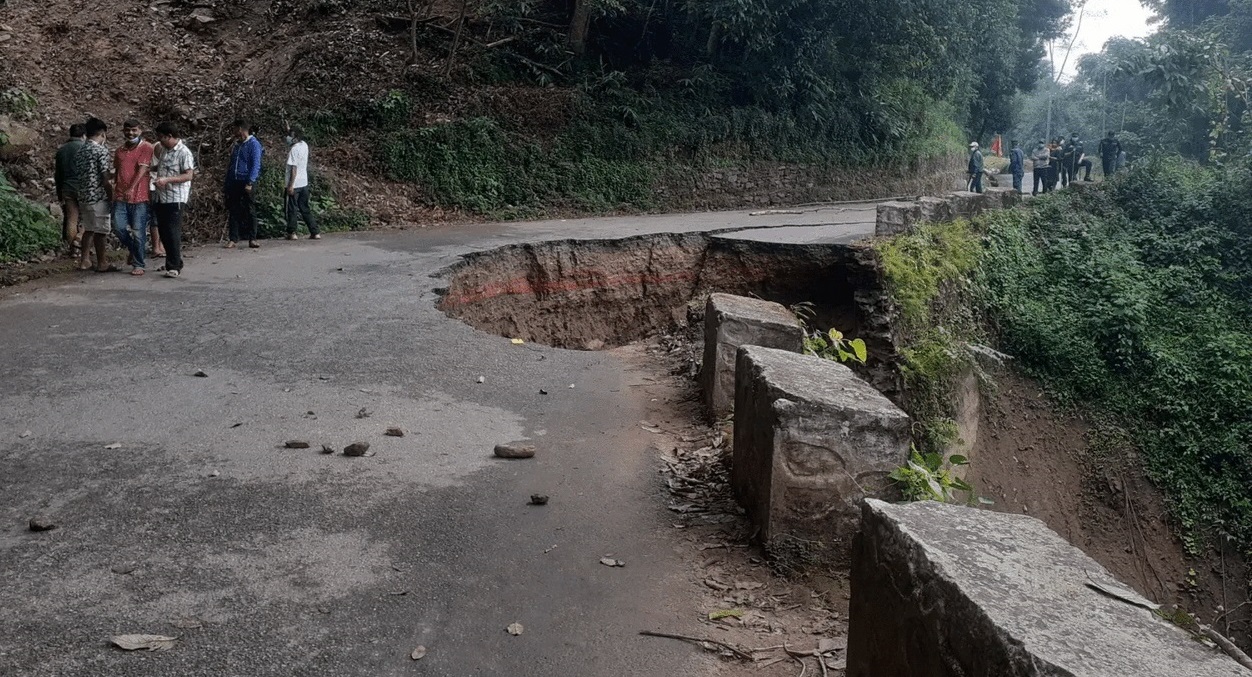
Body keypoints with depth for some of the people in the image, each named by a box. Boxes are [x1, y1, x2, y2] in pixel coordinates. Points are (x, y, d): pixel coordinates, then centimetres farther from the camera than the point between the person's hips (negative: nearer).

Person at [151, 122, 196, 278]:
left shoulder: (184, 152, -11)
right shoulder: (164, 150, 14)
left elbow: (189, 175, -17)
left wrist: (167, 180, -23)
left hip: (176, 199, -8)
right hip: (161, 198, 8)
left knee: (173, 233, -7)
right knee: (163, 231, 11)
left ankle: (174, 267, -1)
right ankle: (174, 262, 21)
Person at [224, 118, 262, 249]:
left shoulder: (253, 144, -5)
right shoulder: (236, 145, 16)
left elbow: (255, 165, -12)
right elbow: (231, 165, 20)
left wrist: (250, 183, -21)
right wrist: (227, 184, 15)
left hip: (247, 183, -6)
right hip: (234, 182, 7)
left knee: (250, 211, -1)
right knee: (234, 211, 4)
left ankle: (252, 239, 4)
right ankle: (233, 239, 6)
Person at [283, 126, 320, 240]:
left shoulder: (294, 150, -16)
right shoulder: (304, 145, 6)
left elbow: (294, 168, -19)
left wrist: (290, 185, -18)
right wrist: (289, 131, 16)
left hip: (294, 184, -7)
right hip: (304, 183, 7)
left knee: (292, 209, 4)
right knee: (305, 209, 12)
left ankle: (292, 233, 9)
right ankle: (315, 232, 7)